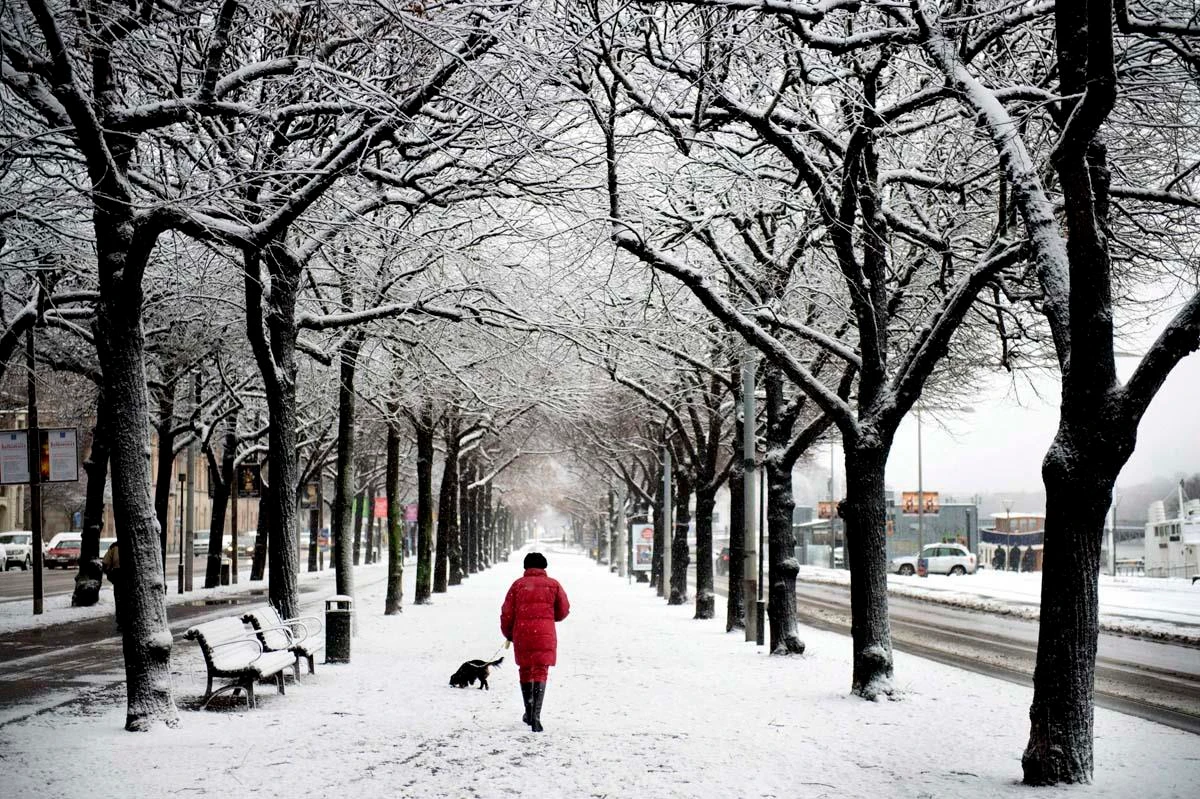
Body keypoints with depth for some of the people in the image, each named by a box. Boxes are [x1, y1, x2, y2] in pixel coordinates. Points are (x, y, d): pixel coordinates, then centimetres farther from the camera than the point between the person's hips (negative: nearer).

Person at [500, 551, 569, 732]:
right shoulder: (553, 584, 3)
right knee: (540, 672, -2)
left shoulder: (518, 584, 3)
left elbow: (507, 613, 3)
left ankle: (529, 712, 29)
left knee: (525, 670, 17)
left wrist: (508, 634, 17)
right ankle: (536, 715, -17)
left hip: (522, 634, 1)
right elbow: (564, 610, 8)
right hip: (545, 634, -1)